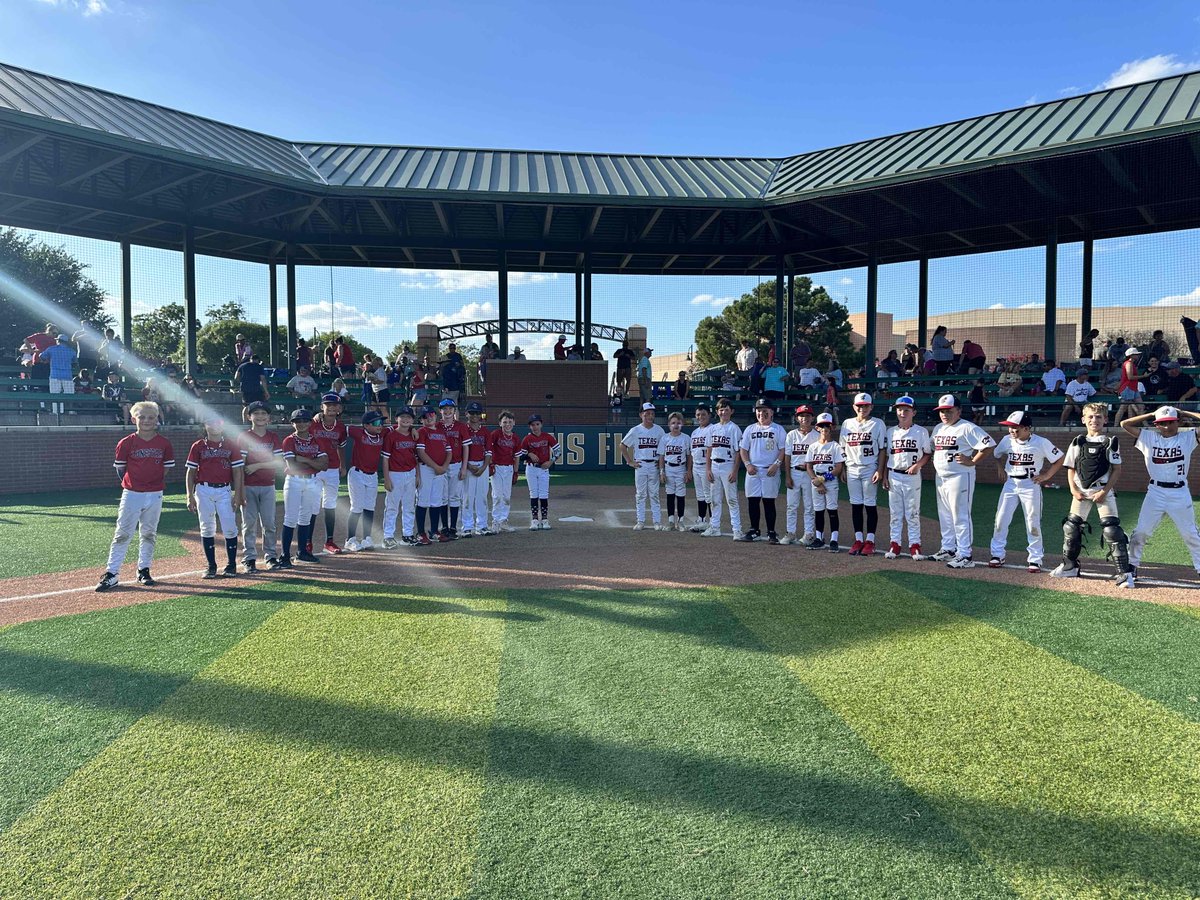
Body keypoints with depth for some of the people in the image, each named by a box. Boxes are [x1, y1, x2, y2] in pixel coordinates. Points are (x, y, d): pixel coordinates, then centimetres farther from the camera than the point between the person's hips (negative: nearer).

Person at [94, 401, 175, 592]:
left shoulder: (164, 443, 1)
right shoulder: (126, 443, -4)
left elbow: (168, 468, 10)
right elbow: (120, 469, 5)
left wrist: (155, 482, 6)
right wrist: (131, 483, 6)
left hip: (155, 495, 2)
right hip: (131, 494, -2)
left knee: (148, 534, 11)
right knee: (122, 534, -1)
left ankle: (143, 571, 22)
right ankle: (111, 574, 1)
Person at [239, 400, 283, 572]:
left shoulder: (273, 437, 7)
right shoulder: (244, 437, 0)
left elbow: (279, 462, -2)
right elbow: (240, 464, -6)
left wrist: (256, 465, -12)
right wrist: (241, 489, -12)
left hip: (268, 486, 2)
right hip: (248, 487, -2)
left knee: (269, 523, 4)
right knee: (249, 523, 1)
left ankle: (271, 556, 13)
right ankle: (249, 559, 6)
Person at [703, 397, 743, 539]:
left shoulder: (734, 429, -5)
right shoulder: (712, 428, 11)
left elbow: (738, 452, -8)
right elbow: (709, 450, 13)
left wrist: (735, 471, -14)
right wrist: (708, 469, 6)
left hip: (728, 466, -5)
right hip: (714, 466, 6)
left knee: (732, 499, -4)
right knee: (715, 499, 11)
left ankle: (737, 529, 0)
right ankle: (714, 527, 18)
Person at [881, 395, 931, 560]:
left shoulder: (921, 431, -1)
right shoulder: (891, 432, 7)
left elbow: (928, 453, 2)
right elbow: (886, 455, 9)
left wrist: (917, 465, -14)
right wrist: (884, 477, 5)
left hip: (912, 476, -3)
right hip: (894, 476, 3)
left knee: (913, 512, 1)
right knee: (894, 512, 6)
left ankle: (914, 545, 8)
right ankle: (895, 544, 12)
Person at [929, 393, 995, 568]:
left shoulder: (967, 428, -12)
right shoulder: (938, 428, 13)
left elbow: (988, 444, -18)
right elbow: (932, 447, 28)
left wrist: (972, 461, -18)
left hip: (960, 477, -9)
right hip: (940, 477, 9)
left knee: (960, 516, -8)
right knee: (945, 515, 16)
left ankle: (965, 555, -5)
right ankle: (948, 549, 28)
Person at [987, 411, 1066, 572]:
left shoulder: (1041, 442, -11)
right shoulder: (1007, 440, 0)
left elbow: (1060, 458, -2)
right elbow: (997, 454, 20)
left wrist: (1046, 476, -7)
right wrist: (1000, 468, 8)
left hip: (1031, 485, -3)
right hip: (1010, 484, 4)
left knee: (1033, 523, 1)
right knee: (1000, 519, 1)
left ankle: (1035, 559, 11)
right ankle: (997, 555, 11)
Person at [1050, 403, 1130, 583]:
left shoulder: (1111, 442, -2)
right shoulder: (1078, 442, 7)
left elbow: (1117, 470, -4)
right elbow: (1071, 469, 11)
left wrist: (1104, 492, -12)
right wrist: (1073, 489, -2)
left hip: (1103, 491, -4)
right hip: (1081, 492, 4)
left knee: (1112, 530, -12)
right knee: (1071, 527, 9)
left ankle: (1125, 573, -7)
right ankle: (1069, 567, 25)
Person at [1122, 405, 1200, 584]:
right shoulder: (1148, 438, 3)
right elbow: (1124, 424, -1)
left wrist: (1184, 413, -1)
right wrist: (1151, 414, 2)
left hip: (1180, 492, 0)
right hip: (1155, 492, 1)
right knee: (1140, 531, -1)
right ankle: (1132, 567, 10)